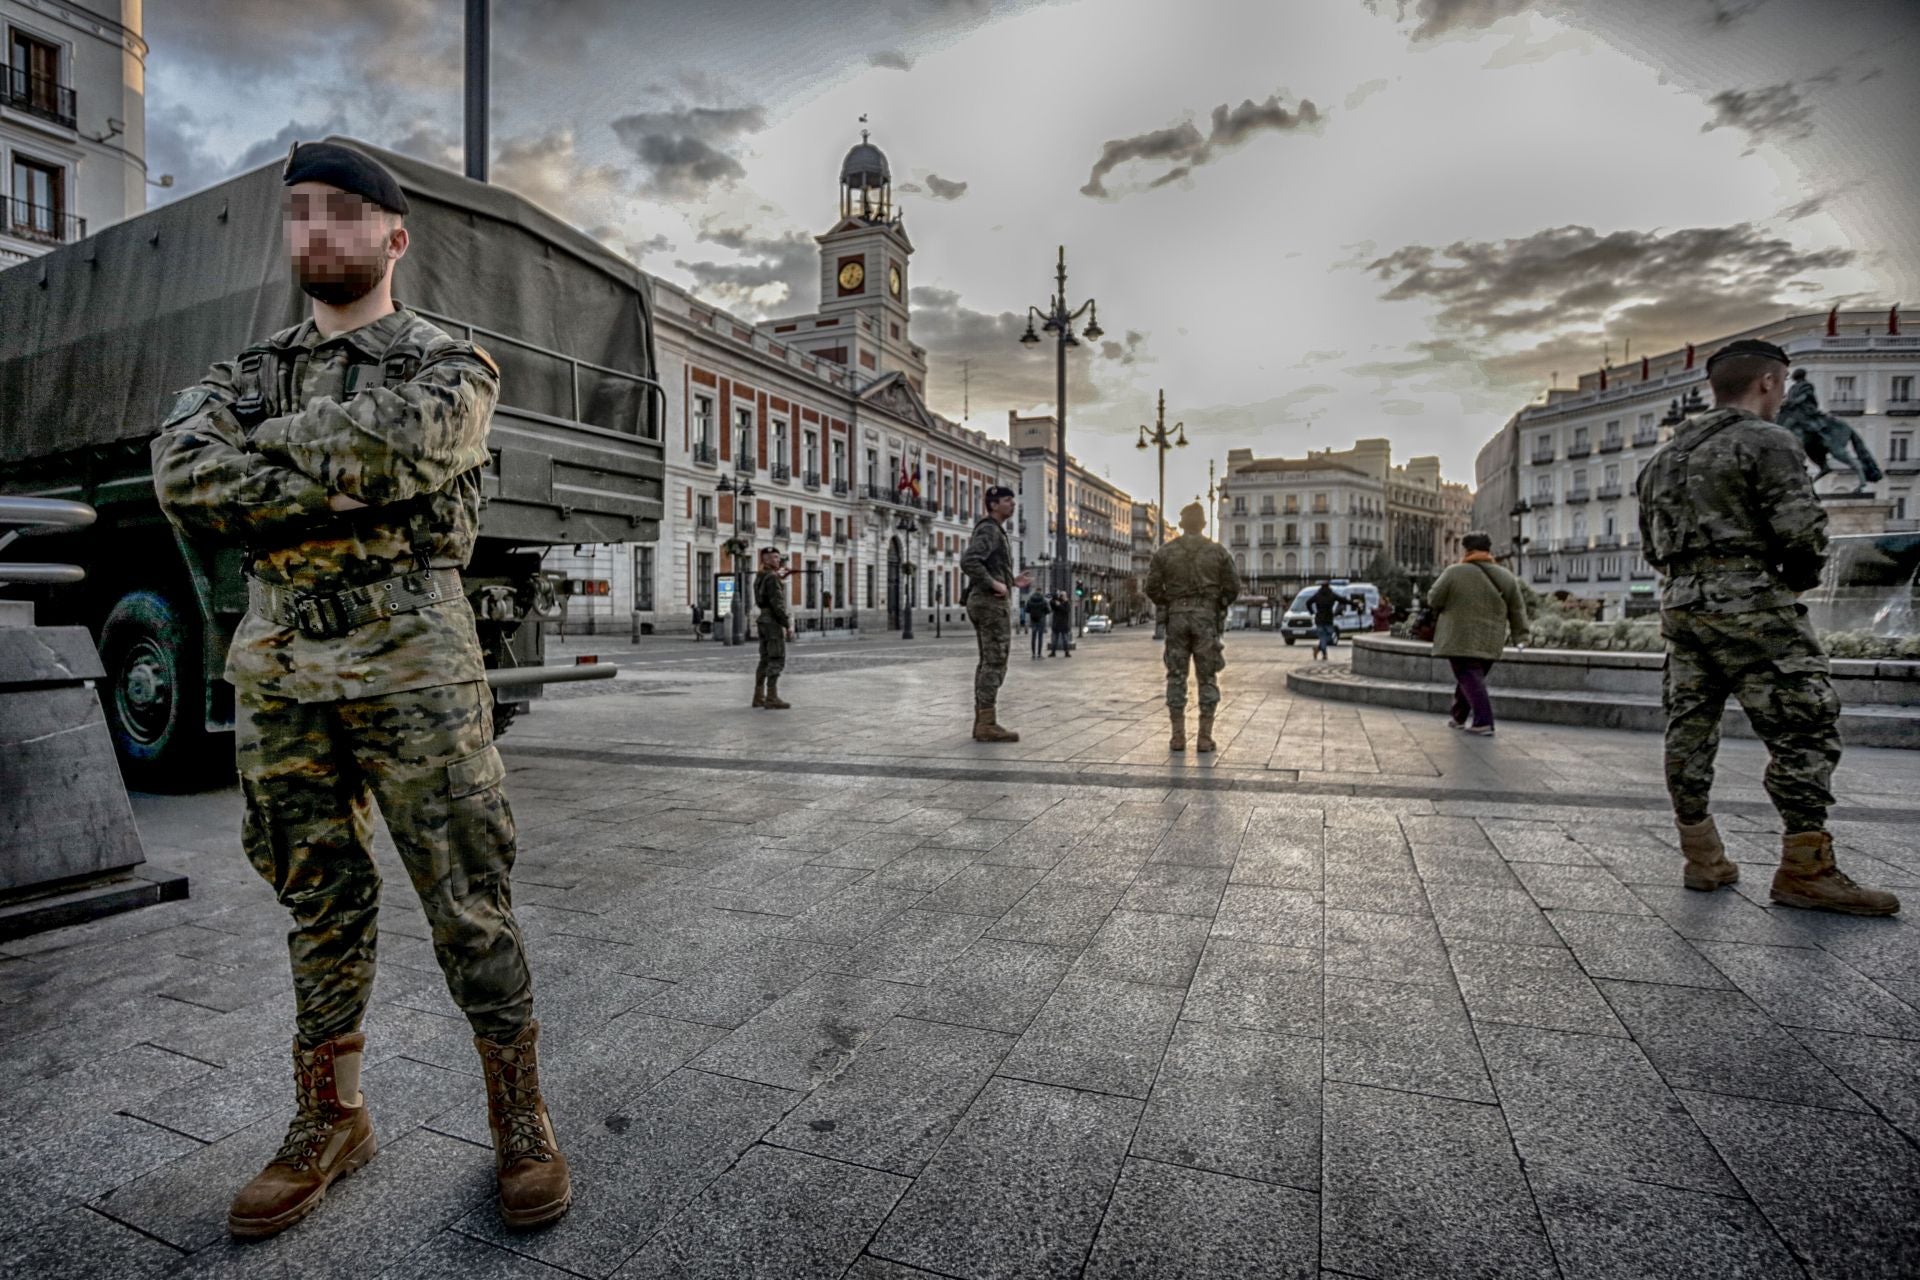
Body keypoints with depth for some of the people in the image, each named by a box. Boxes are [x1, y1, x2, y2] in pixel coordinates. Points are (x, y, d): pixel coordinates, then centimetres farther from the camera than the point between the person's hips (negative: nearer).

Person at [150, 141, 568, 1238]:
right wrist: (334, 493, -13)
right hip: (278, 664, 5)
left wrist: (266, 448, -3)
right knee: (320, 903, 13)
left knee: (469, 902, 0)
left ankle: (520, 1117, 17)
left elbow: (393, 441, -18)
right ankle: (332, 1120, 29)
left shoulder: (453, 366, 3)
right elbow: (181, 477, -3)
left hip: (413, 661, -4)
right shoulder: (251, 371, 16)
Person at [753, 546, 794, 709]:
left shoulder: (760, 577, 15)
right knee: (777, 660, -9)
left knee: (766, 660, 12)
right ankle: (772, 699, -12)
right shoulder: (772, 578, -15)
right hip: (774, 622, -10)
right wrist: (788, 625, -20)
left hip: (764, 622, 10)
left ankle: (759, 697, 15)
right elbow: (777, 604, -22)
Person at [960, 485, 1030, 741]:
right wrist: (995, 584, -19)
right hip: (991, 604, -10)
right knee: (995, 663, -10)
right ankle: (988, 725, -11)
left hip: (982, 602, 10)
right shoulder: (989, 530, -11)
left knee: (988, 663, 8)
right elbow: (968, 563, -26)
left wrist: (1012, 582, 18)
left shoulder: (991, 533, 22)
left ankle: (982, 722, 7)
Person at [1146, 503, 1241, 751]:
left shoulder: (1164, 552, 2)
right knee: (1207, 678, 4)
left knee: (1176, 677, 6)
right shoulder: (1218, 551, 2)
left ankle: (1178, 736, 4)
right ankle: (1205, 737, 2)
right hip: (1206, 617, -1)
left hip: (1176, 617, 1)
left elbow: (1152, 587, -1)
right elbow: (1233, 588, 0)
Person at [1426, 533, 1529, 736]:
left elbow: (1433, 600, -5)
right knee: (1473, 677, 17)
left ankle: (1483, 723, -10)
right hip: (1490, 642, 5)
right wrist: (1520, 636, 15)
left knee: (1469, 678, -2)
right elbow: (1517, 611, 9)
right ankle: (1459, 717, 28)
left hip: (1460, 640, -5)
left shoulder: (1454, 572, -11)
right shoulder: (1506, 577, 5)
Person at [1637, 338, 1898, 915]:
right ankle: (1806, 869, -1)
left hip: (1680, 603, 8)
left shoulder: (1665, 456, 19)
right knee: (1806, 729, -2)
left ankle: (1703, 860, 14)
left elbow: (1652, 547, 20)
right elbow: (1802, 531, -13)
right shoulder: (1767, 441, -4)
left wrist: (1692, 578, 18)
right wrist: (1799, 580, 4)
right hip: (1748, 605, -7)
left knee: (1690, 728, 8)